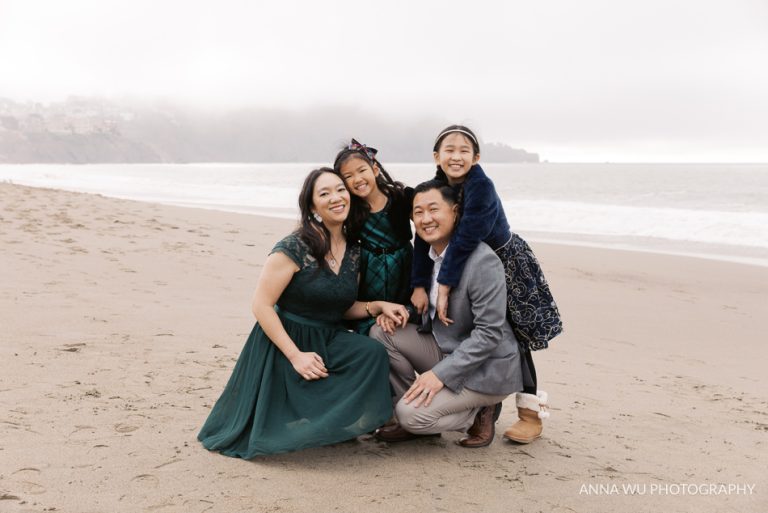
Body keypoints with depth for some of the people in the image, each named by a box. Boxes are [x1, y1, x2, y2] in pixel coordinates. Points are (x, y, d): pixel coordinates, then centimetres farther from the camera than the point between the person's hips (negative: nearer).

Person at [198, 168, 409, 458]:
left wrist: (378, 306, -6)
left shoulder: (353, 252, 2)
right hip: (283, 343, -5)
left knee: (373, 354, -21)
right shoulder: (294, 248, -18)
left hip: (327, 342, 5)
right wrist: (296, 356, -23)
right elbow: (262, 305, -19)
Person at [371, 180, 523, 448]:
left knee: (411, 414, -21)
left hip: (485, 369, -8)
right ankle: (415, 420, 4)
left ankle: (479, 413, 4)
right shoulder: (428, 253, 2)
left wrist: (440, 373, -25)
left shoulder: (482, 261, -24)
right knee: (381, 333, -8)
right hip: (445, 349, 8)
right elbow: (427, 305, 17)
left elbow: (490, 333, -25)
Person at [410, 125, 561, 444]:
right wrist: (419, 286, -17)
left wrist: (444, 287, -35)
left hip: (507, 265, -6)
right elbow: (424, 239, -9)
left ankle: (531, 412, 10)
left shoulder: (481, 187, -31)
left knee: (513, 338, -3)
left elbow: (465, 240, -35)